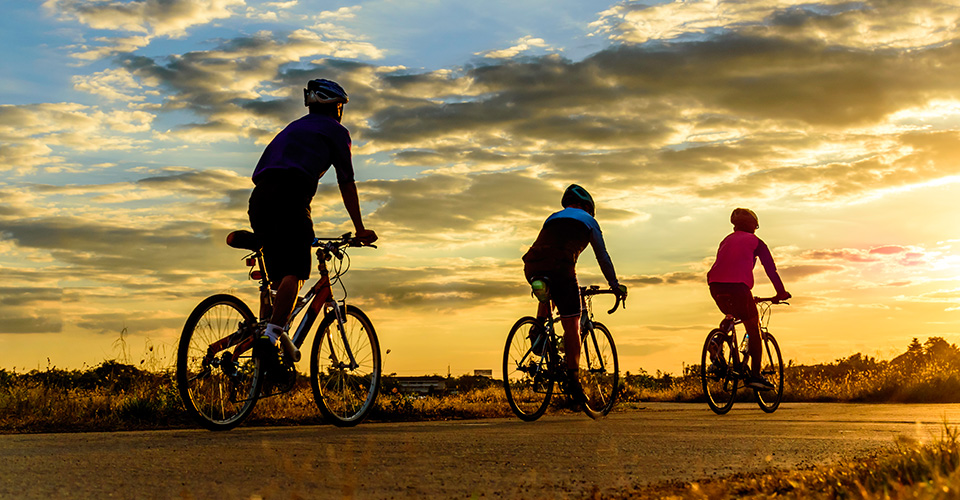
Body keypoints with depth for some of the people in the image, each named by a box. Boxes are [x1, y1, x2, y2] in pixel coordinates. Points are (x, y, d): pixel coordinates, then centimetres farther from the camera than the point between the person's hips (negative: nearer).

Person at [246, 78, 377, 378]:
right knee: (294, 273, -12)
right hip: (290, 196, -7)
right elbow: (346, 183, 13)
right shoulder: (336, 130, 18)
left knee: (279, 276, 12)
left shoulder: (293, 127, 37)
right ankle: (270, 336, -29)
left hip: (259, 196, 7)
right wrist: (360, 229, 18)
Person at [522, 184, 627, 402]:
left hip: (532, 268, 5)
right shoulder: (587, 220, 21)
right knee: (571, 327, 3)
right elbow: (602, 256, 18)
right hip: (560, 268, -5)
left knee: (547, 293, 40)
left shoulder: (552, 218, 33)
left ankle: (539, 328, 19)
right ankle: (573, 380, 1)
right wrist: (614, 284, 24)